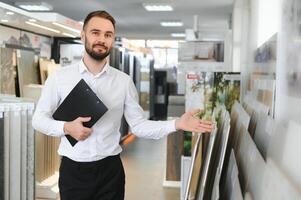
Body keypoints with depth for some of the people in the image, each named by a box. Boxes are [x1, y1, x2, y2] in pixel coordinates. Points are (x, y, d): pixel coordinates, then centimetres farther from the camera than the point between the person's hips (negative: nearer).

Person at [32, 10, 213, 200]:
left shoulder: (124, 81, -2)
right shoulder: (59, 77, -4)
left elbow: (139, 125, -1)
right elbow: (38, 118, 3)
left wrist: (176, 124, -14)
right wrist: (66, 127, -15)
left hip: (110, 171, 1)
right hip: (73, 170, 0)